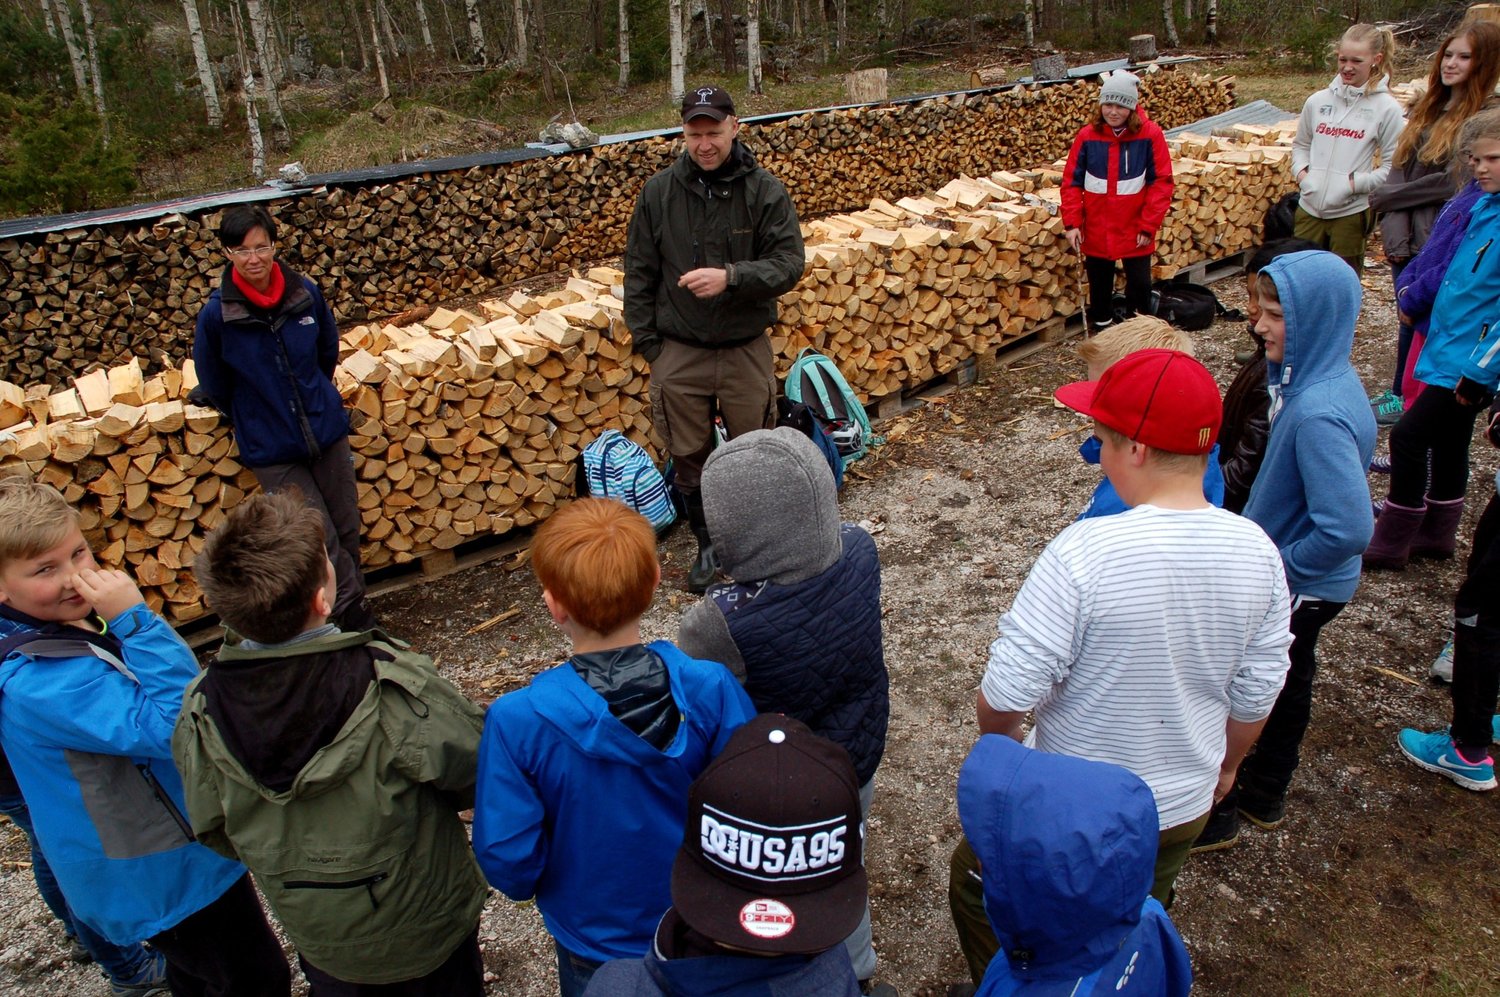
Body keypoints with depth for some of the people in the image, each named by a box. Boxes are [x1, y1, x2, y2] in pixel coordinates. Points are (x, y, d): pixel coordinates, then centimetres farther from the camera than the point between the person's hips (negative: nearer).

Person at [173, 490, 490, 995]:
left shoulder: (201, 712, -22)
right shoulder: (395, 689, -36)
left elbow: (215, 833, -5)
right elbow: (481, 774, -20)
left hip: (320, 943, 4)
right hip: (424, 929, -3)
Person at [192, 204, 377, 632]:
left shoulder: (305, 293, -7)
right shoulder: (216, 315, -15)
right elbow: (215, 387, 1)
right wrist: (251, 416, 12)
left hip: (327, 430, 3)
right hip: (270, 449, -3)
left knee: (347, 529, 11)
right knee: (321, 541, -3)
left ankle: (353, 613, 30)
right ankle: (358, 618, 11)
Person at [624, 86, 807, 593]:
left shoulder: (765, 191, -6)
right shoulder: (659, 192, -2)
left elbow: (789, 264, -12)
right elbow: (639, 272, 4)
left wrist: (731, 277, -28)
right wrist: (647, 341, -1)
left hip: (746, 350, -1)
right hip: (679, 353, 1)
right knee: (689, 456, 10)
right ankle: (708, 544, 30)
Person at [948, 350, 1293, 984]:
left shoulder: (1084, 551, -32)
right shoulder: (1256, 551, -14)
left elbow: (1009, 689, -27)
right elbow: (1257, 691, -2)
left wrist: (995, 733, -4)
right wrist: (1226, 762, 17)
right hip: (1185, 805, 6)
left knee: (978, 890, 23)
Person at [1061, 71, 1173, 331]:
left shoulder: (1150, 135, -8)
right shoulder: (1087, 135, -4)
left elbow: (1161, 183, -7)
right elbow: (1072, 181, 0)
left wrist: (1148, 226, -10)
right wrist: (1073, 222, -7)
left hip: (1135, 231, -1)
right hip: (1096, 231, 2)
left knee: (1140, 285, 5)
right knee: (1099, 288, 13)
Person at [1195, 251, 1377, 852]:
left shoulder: (1319, 415, -33)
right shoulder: (1316, 379, -3)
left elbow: (1347, 529, -35)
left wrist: (1277, 568, -21)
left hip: (1295, 592, -9)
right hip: (1300, 583, 9)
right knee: (1285, 685, 24)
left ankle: (1215, 815, 29)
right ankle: (1263, 797, 46)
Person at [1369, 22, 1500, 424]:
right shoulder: (1425, 108, 12)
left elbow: (1454, 181, -16)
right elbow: (1400, 166, 4)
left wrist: (1386, 197, -8)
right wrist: (1395, 229, -9)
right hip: (1410, 237, 6)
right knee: (1409, 315, 14)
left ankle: (1403, 397, 17)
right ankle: (1401, 391, 25)